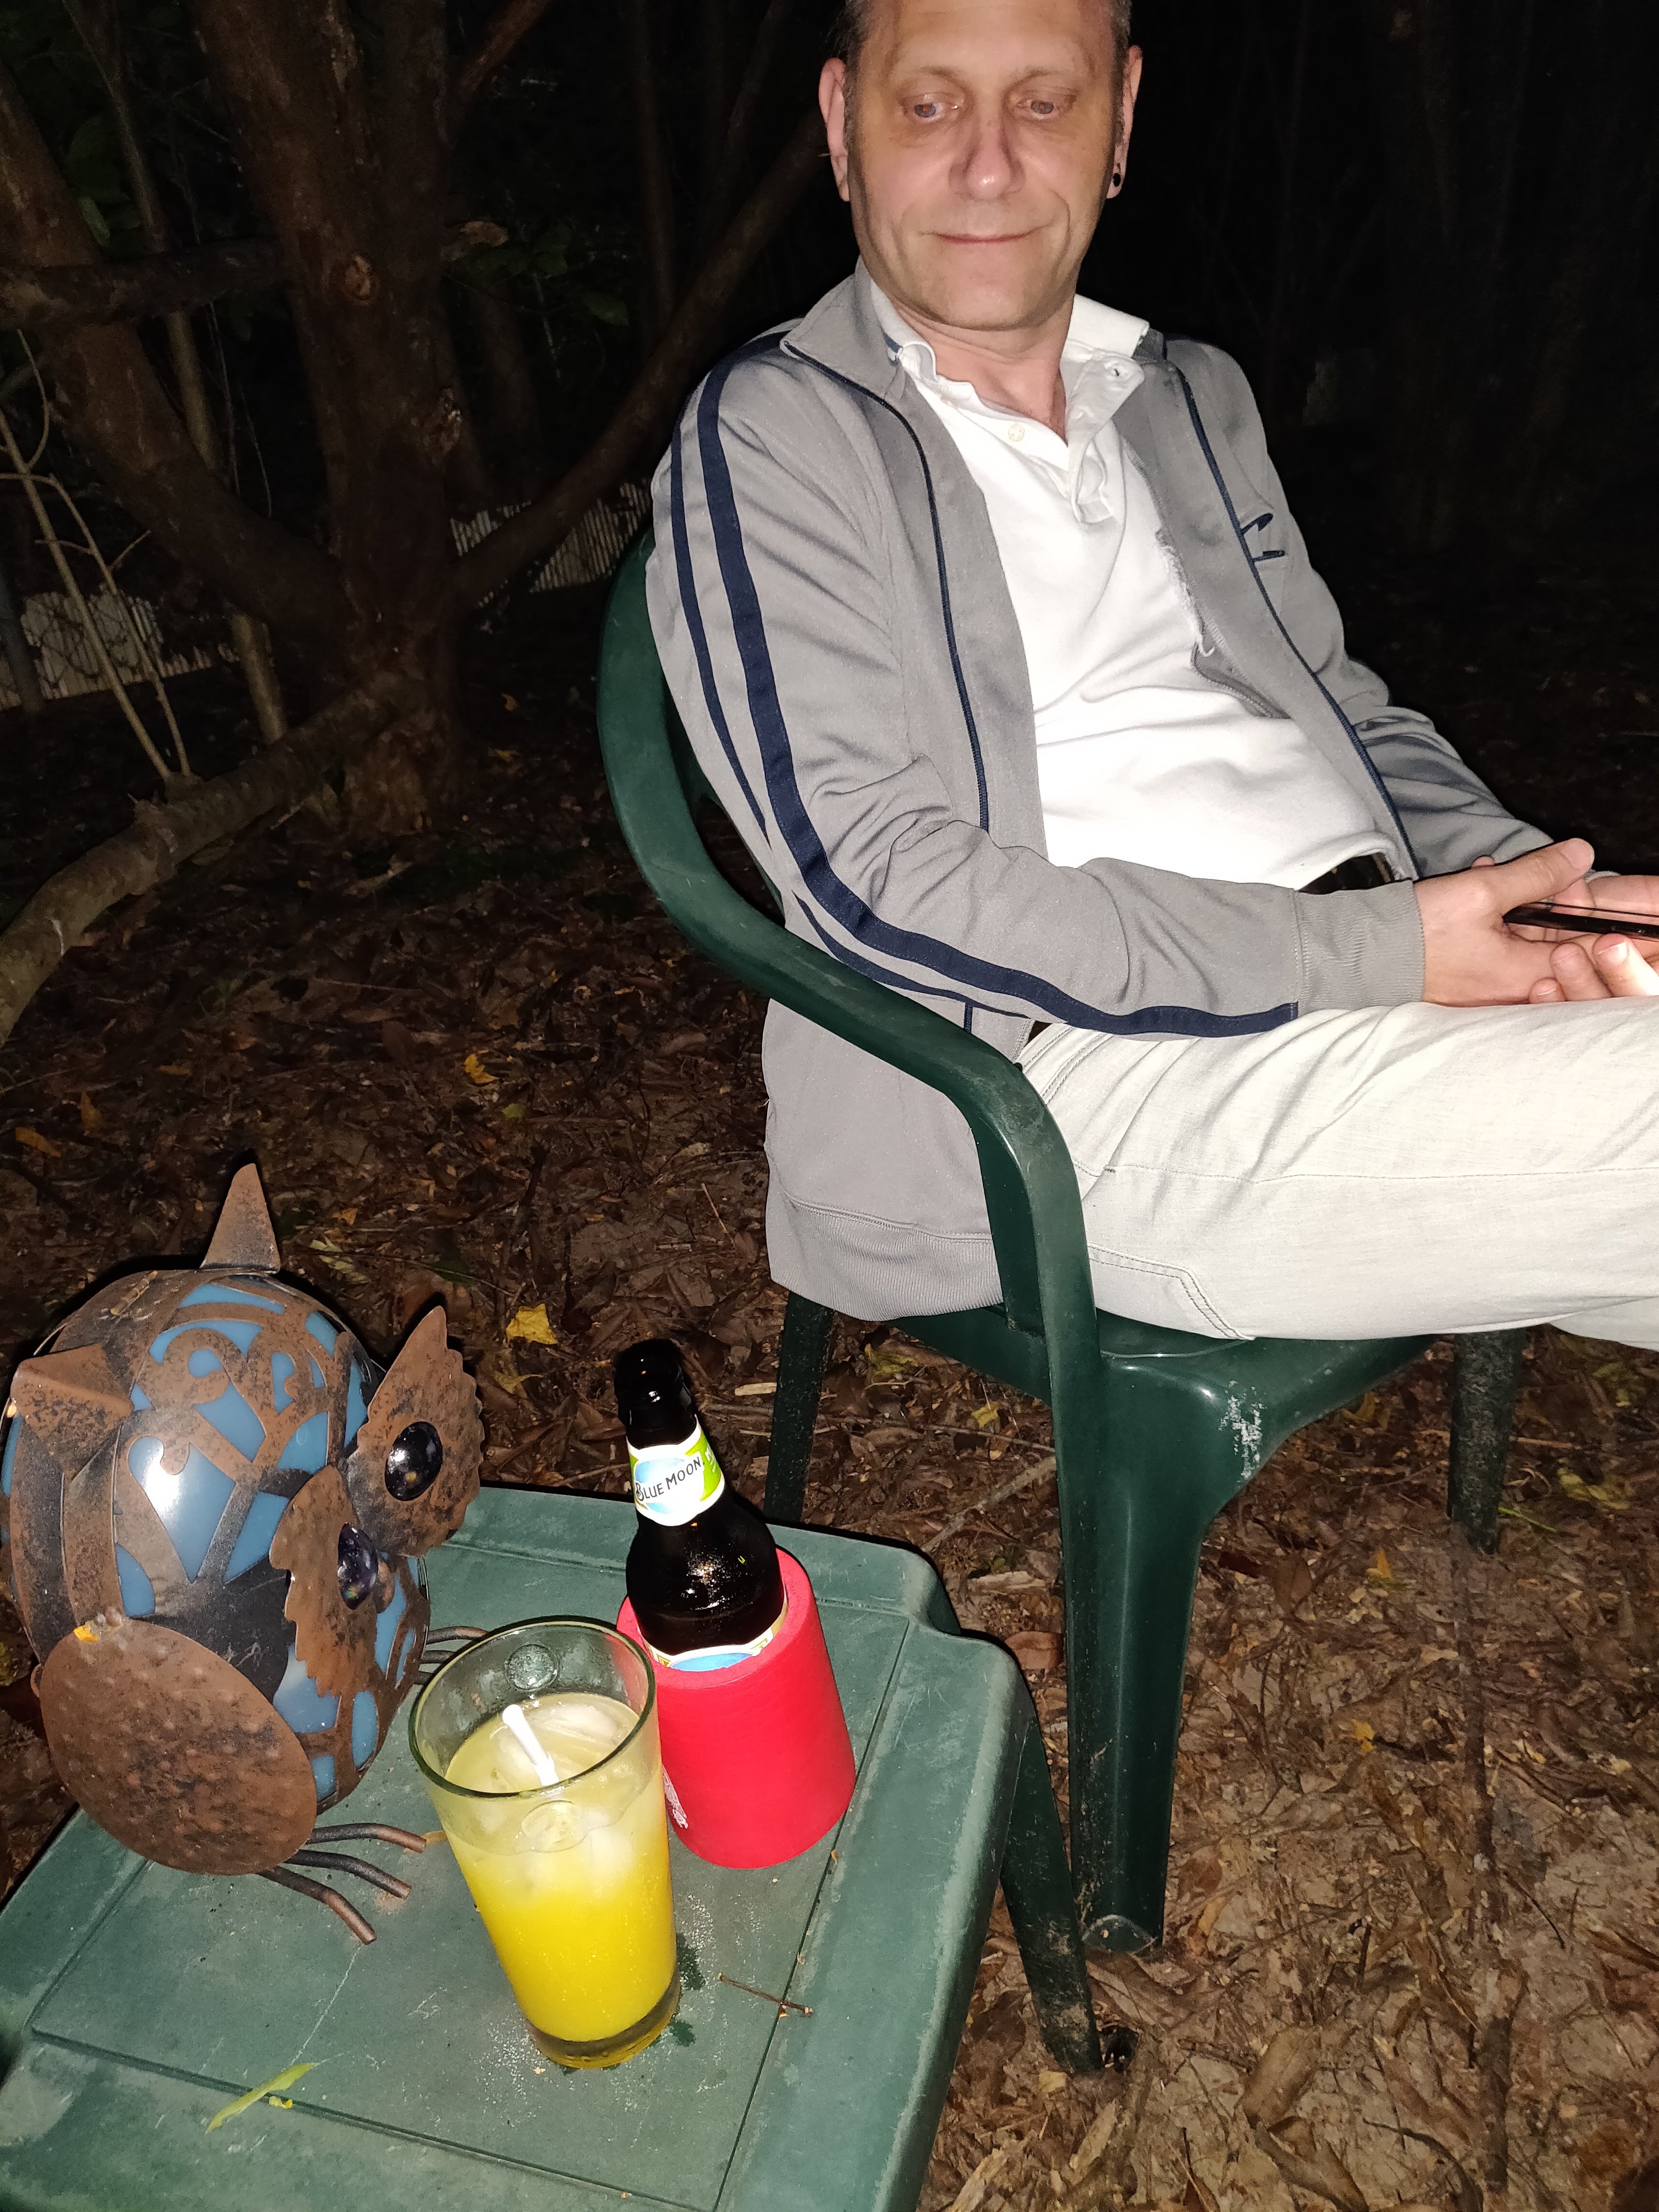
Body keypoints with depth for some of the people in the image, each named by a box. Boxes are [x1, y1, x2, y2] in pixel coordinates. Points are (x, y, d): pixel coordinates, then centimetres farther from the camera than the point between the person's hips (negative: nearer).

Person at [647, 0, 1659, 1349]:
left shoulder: (1195, 395, 21)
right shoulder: (775, 432, -1)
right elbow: (873, 876, -13)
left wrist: (1540, 888, 0)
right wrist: (1368, 958, -15)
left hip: (1386, 963, 7)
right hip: (1088, 1062, -7)